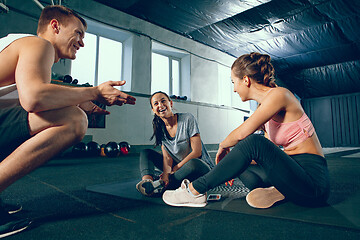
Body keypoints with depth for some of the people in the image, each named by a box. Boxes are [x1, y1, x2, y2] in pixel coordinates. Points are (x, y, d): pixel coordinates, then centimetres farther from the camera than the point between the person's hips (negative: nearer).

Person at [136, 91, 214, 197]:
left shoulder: (187, 119, -15)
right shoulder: (160, 128, 0)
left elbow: (197, 152, -17)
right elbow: (167, 156, -6)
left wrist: (174, 169, -16)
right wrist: (166, 173, -27)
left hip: (200, 166, -5)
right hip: (177, 166, 5)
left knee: (192, 164, -40)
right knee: (145, 153, -3)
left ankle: (160, 185, -22)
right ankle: (147, 181, -30)